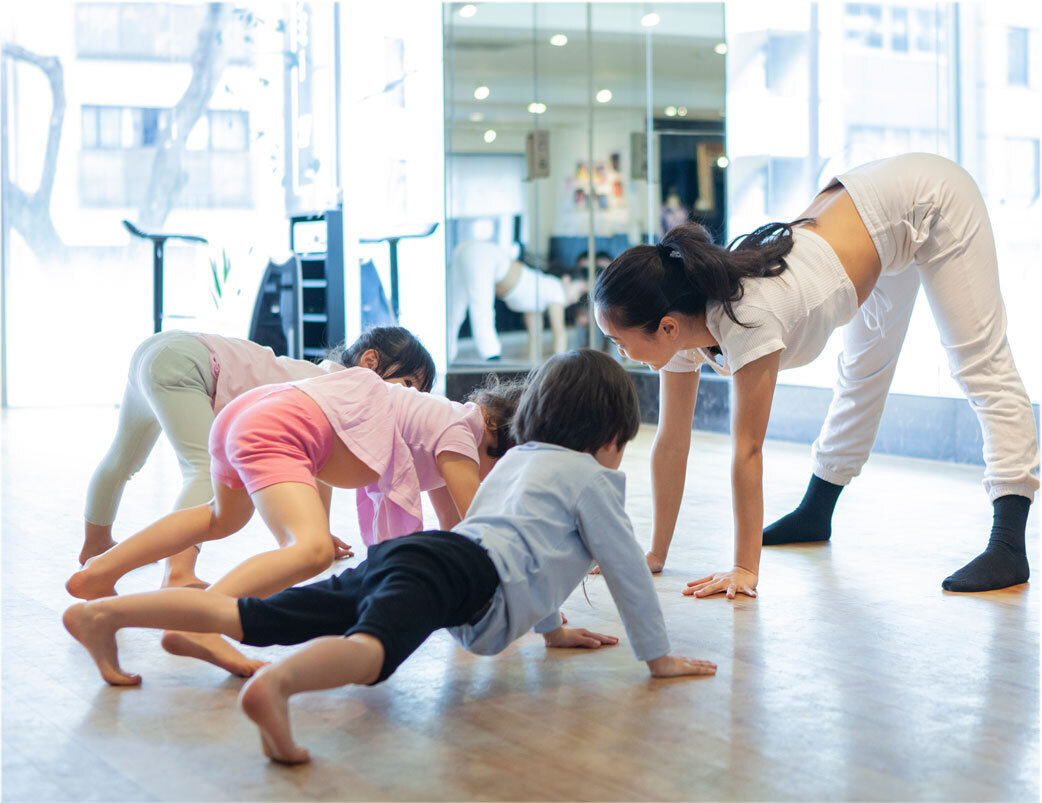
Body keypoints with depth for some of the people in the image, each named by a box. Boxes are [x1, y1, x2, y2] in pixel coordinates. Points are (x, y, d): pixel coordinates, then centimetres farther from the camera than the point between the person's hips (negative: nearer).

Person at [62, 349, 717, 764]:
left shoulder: (518, 457, 38)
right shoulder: (591, 476, 14)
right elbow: (627, 566, 14)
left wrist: (553, 627, 59)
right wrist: (659, 656, 24)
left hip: (399, 555, 8)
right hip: (460, 573, -8)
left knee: (257, 617, -1)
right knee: (371, 649, -37)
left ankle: (104, 613, -9)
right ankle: (276, 685, -67)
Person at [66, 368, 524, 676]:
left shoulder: (446, 422, 22)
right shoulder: (460, 434, -3)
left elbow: (453, 527, 32)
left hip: (247, 410, 11)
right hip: (282, 429, -10)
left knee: (223, 518, 36)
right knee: (312, 550, -30)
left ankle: (97, 574, 41)